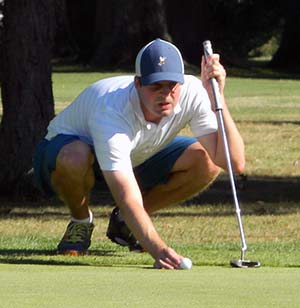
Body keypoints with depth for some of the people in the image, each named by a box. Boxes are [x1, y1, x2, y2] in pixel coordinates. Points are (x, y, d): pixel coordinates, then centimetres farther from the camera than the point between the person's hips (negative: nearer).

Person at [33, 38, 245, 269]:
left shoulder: (192, 92, -28)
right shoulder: (112, 113, -42)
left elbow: (235, 163, -34)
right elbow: (129, 200, -48)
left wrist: (217, 99, -43)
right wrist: (159, 250, -65)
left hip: (139, 157, 5)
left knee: (208, 162, -21)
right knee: (74, 159, -43)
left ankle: (124, 222, 2)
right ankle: (81, 221, -6)